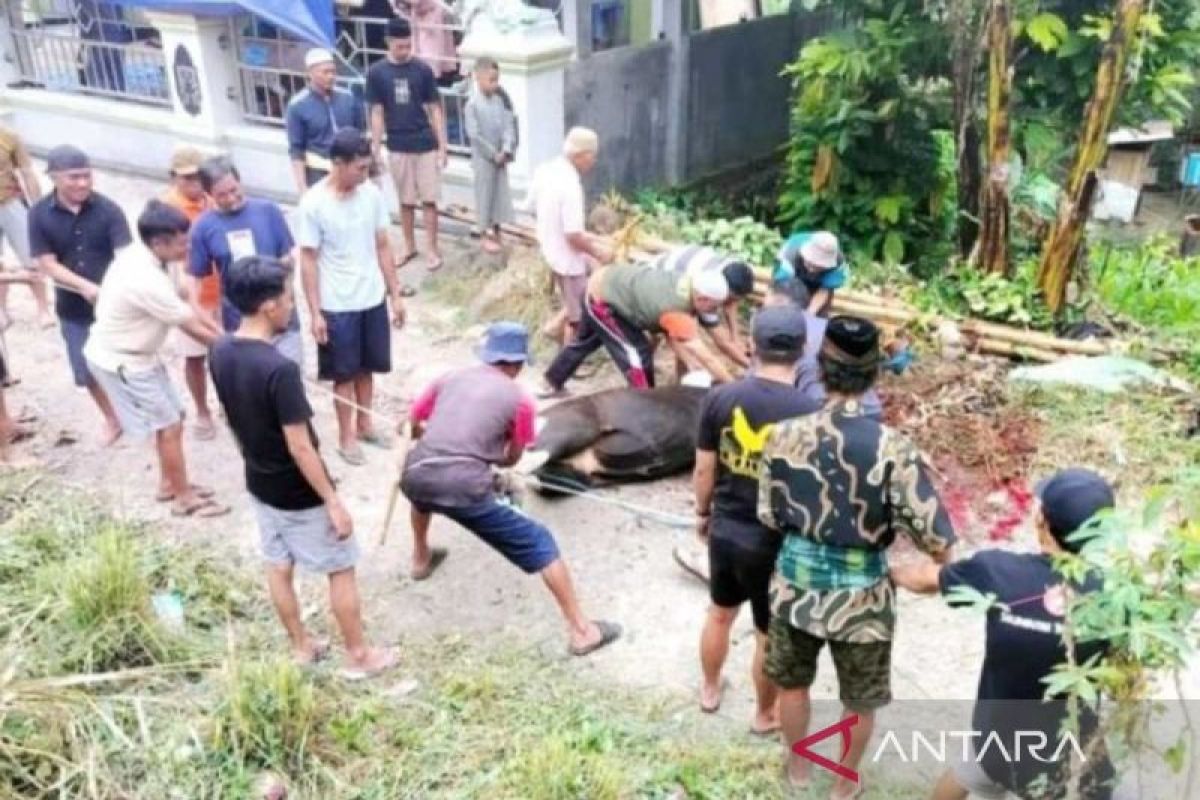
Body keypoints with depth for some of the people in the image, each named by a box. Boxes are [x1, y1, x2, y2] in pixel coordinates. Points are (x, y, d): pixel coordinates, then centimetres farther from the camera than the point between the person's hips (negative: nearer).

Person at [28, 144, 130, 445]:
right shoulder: (40, 214, -8)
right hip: (73, 310, 3)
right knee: (87, 372, 14)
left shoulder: (108, 210, -14)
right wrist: (86, 287, -24)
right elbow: (48, 264, -9)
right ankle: (112, 419, 38)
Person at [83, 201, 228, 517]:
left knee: (172, 417, 17)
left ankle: (169, 484, 33)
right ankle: (184, 498, 13)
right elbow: (192, 327, -21)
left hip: (135, 354, 9)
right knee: (169, 426, -1)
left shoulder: (144, 260, -3)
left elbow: (186, 307, 4)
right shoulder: (147, 280, -32)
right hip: (120, 361, -9)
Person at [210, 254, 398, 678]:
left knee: (278, 567, 21)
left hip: (259, 484, 8)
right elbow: (300, 446, -27)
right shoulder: (279, 368, -32)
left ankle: (301, 646, 39)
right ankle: (359, 656, 24)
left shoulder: (220, 352, -6)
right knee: (341, 571, 10)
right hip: (298, 493, -8)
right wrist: (333, 502, -18)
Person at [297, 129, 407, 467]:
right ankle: (346, 436, 24)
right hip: (337, 306, -4)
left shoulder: (372, 194, -3)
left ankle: (364, 424, 36)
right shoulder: (313, 203, -17)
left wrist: (395, 294, 6)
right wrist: (315, 313, -13)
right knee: (344, 373, 9)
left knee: (366, 368, 18)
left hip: (373, 300, 4)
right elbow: (308, 261, -12)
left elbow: (383, 246, 5)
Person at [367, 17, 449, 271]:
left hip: (426, 145, -1)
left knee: (429, 200, 1)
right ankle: (409, 247, 25)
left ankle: (432, 249, 11)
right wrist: (375, 151, -1)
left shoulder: (422, 69, -3)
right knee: (405, 201, 11)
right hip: (398, 148, 1)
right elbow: (377, 113, 1)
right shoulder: (376, 72, -2)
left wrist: (442, 146, -3)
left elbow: (435, 109, 0)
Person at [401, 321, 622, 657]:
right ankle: (582, 631, 6)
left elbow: (413, 425, 25)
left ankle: (421, 558, 56)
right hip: (463, 488, -4)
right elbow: (510, 459, 18)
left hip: (414, 478, 5)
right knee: (538, 543, 6)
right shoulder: (520, 400, 8)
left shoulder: (450, 378, 18)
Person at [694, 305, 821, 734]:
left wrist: (702, 513, 16)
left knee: (720, 614, 28)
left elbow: (703, 470, -2)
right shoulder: (810, 413, -22)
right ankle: (765, 715, 39)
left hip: (725, 530, 4)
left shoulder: (720, 398, -12)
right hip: (775, 541, -3)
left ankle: (710, 690, 49)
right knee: (770, 636, 18)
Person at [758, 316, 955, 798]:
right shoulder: (892, 449, -23)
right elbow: (937, 541, -20)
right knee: (860, 702, 24)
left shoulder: (784, 435, -15)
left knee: (792, 684, 28)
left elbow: (769, 517, -3)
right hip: (860, 595, -2)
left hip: (796, 585, 2)